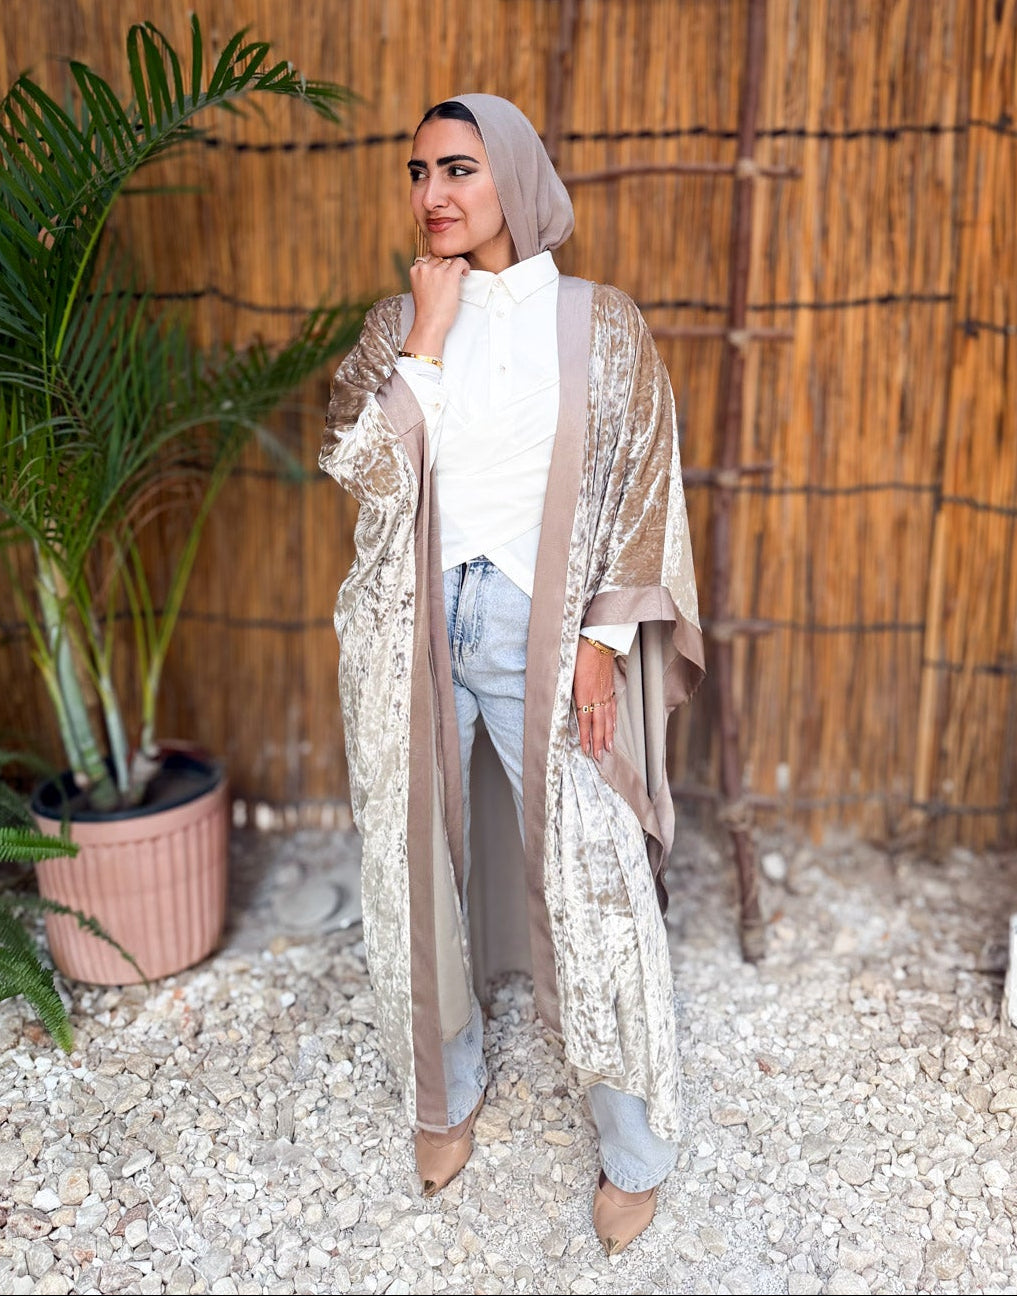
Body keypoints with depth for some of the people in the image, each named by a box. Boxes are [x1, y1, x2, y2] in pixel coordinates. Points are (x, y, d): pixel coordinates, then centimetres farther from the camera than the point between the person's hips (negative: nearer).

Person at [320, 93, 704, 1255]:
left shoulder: (600, 323, 1)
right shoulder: (397, 323, 6)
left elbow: (642, 486, -1)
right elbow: (358, 464, -6)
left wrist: (604, 639, -7)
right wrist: (428, 335, -11)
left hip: (544, 633, -2)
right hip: (415, 631, 3)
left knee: (594, 879, -1)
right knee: (416, 868, 11)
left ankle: (635, 1144, 20)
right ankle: (447, 1087, 35)